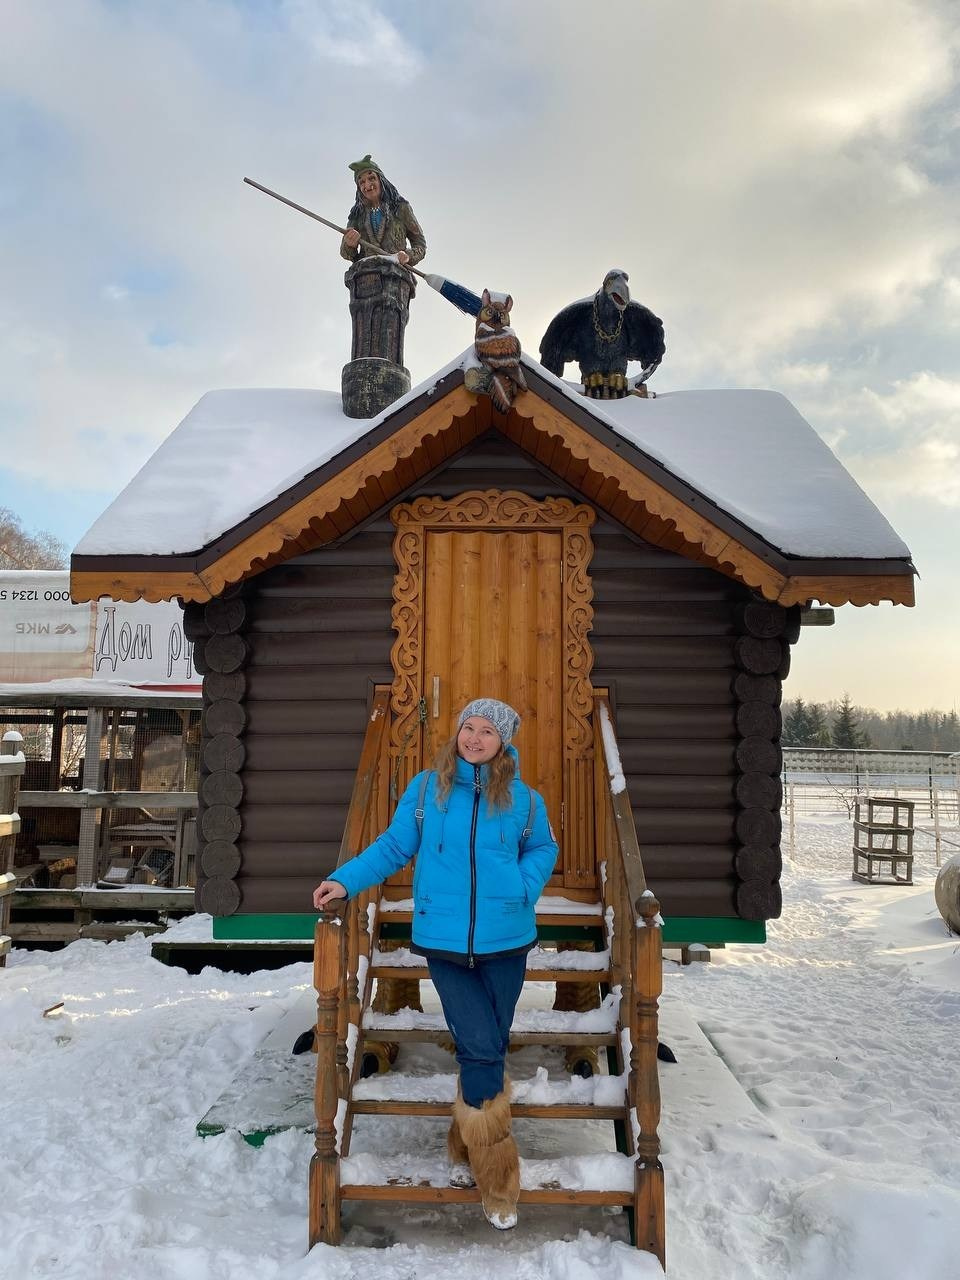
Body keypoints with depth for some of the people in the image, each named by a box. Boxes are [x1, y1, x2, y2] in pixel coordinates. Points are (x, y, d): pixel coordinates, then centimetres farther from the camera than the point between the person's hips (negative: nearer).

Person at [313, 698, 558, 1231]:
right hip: (444, 942, -1)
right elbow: (392, 847, 2)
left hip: (505, 942, 2)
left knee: (488, 1050, 12)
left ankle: (467, 1147, 35)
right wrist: (346, 879, -9)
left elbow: (543, 848, 15)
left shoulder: (523, 798, -1)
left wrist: (524, 889, -2)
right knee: (480, 1051, -5)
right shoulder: (425, 789, -2)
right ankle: (497, 1179, 11)